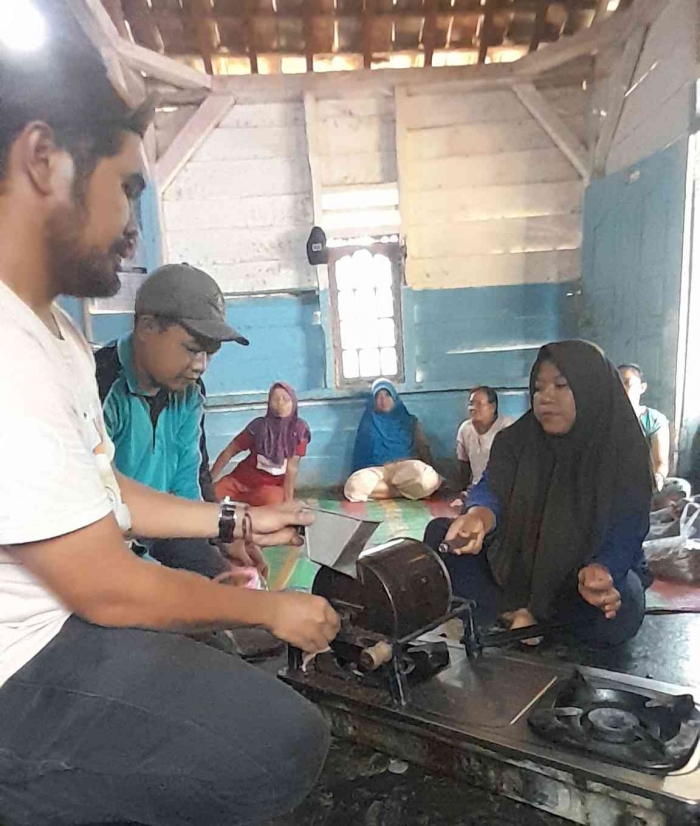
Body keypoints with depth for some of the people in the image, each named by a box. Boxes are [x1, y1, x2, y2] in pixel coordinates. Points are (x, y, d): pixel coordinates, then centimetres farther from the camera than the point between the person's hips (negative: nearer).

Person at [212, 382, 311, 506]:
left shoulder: (299, 430, -12)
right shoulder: (259, 425, -10)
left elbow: (292, 468, -15)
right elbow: (229, 452, -3)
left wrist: (288, 501, -22)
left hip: (273, 485, 0)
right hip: (241, 479, 0)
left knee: (274, 501, -34)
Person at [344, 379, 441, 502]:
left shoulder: (409, 421, 19)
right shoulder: (368, 424, 19)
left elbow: (423, 449, 12)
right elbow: (361, 455, 17)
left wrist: (430, 471, -5)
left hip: (408, 466, -1)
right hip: (379, 470, 1)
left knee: (429, 480, -38)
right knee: (354, 486, -35)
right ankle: (407, 489, -19)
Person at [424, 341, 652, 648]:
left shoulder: (624, 454, -15)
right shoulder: (515, 440, -9)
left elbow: (624, 536, -21)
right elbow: (492, 489, -24)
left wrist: (599, 571, -45)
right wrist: (477, 516, -50)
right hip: (517, 567, 2)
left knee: (620, 609, -36)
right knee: (440, 533, -15)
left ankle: (531, 615, -12)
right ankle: (515, 612, -20)